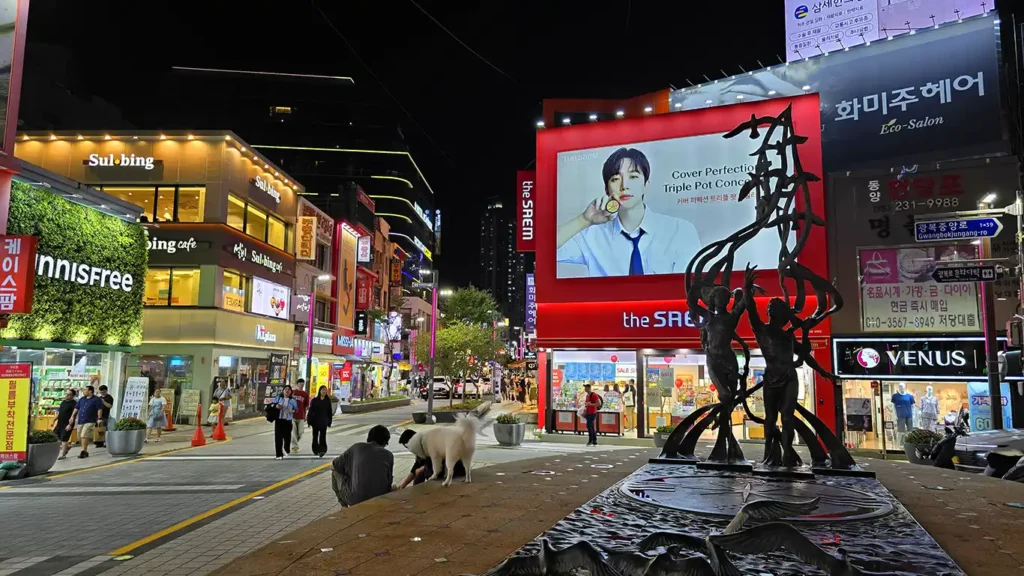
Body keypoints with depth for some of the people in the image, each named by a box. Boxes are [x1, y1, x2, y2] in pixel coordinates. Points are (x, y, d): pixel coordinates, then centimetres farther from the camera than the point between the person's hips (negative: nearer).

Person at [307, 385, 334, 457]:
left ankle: (322, 450, -15)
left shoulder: (328, 400, 3)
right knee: (315, 436, 11)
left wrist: (329, 422, 4)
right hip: (315, 421, 1)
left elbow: (330, 412, 7)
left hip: (324, 422, -1)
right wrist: (309, 421, -4)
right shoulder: (314, 400, -1)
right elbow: (310, 411, 0)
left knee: (322, 436, -10)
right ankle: (316, 450, 23)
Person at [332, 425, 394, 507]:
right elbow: (389, 481, 13)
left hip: (356, 499, -1)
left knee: (336, 473, 23)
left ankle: (344, 506, 20)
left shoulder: (357, 447, 8)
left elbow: (333, 467, 19)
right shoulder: (389, 455, 9)